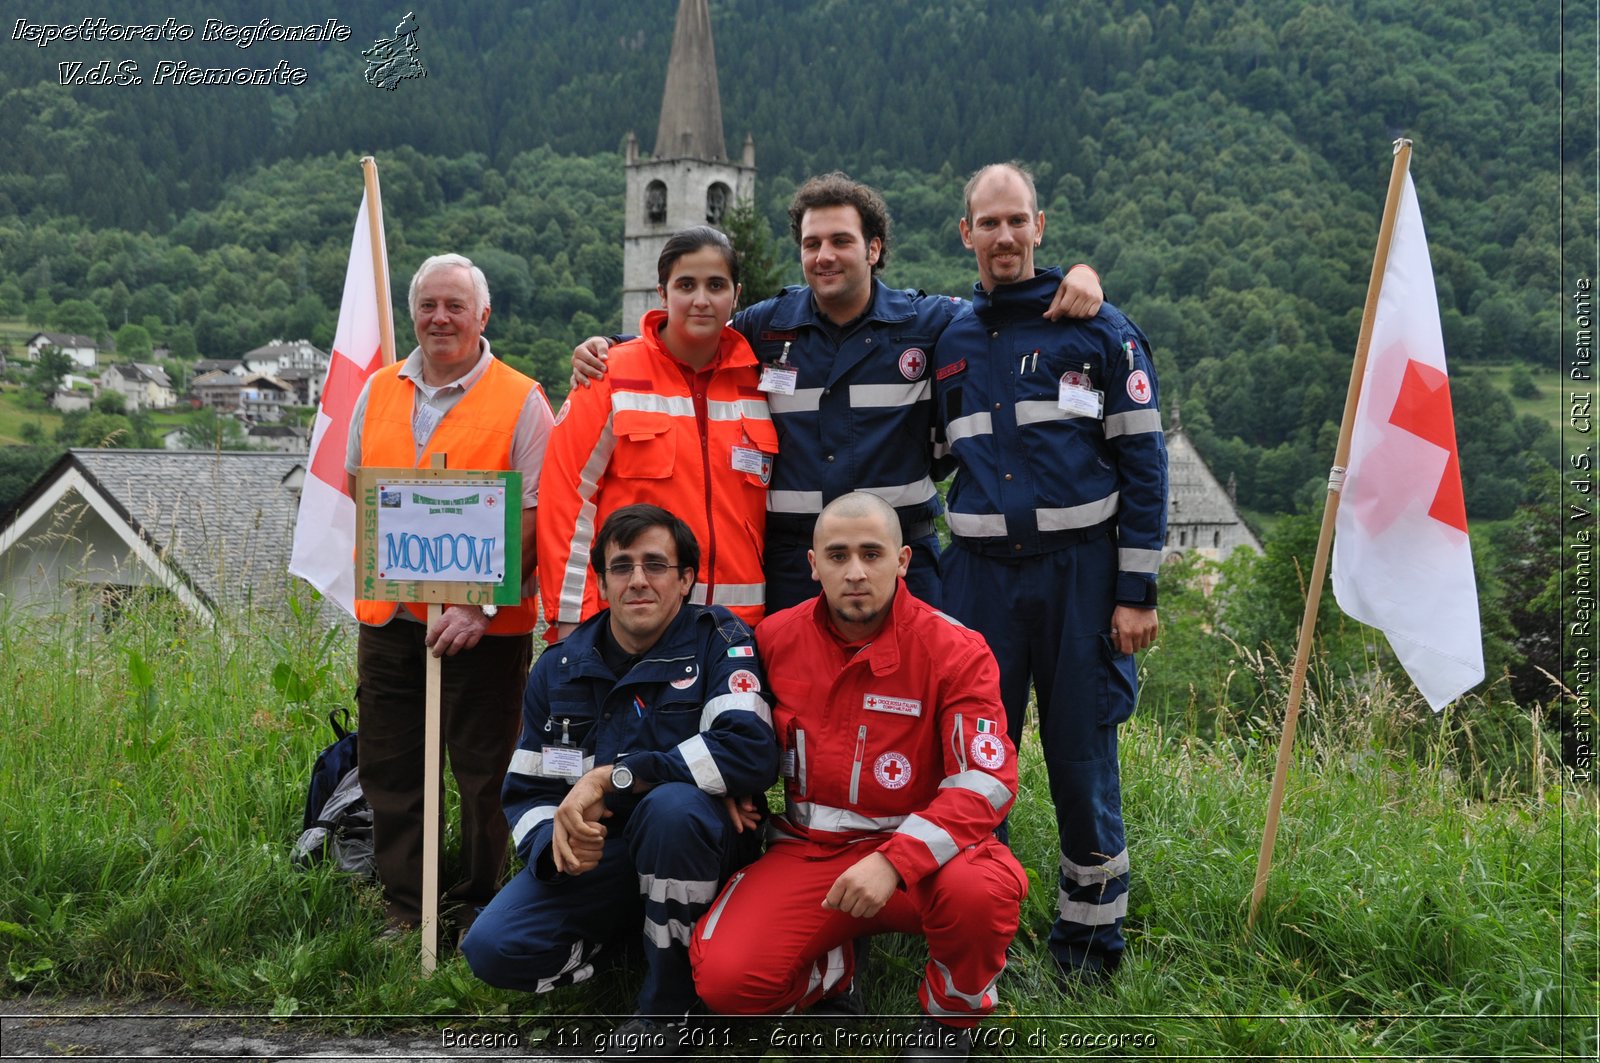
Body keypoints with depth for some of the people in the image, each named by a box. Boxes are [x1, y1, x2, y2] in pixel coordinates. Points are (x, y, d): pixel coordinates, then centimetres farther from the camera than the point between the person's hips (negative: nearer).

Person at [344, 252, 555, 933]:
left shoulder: (522, 402, -5)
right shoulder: (378, 392, 10)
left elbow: (532, 516, -10)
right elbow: (357, 484, 23)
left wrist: (482, 604, -17)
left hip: (483, 622, -5)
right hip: (387, 615, 5)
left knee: (482, 771, 4)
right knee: (389, 769, 10)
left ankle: (479, 904, 20)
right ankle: (403, 908, 23)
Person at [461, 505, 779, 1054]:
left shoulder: (717, 639, -10)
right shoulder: (560, 669, 4)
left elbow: (750, 751, -27)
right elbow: (527, 792, 9)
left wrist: (611, 777, -27)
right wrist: (553, 842, -16)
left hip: (697, 851, -4)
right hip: (599, 853, 4)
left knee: (673, 804, -37)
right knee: (493, 949, -18)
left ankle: (665, 1007, -18)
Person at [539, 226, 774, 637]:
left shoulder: (758, 382, 8)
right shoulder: (610, 378, -1)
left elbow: (770, 506, 14)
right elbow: (568, 498, -4)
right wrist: (571, 618, -8)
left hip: (737, 618, 3)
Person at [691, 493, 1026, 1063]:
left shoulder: (954, 650, -11)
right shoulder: (774, 638, 1)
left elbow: (987, 780, -18)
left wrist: (894, 861, -30)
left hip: (916, 852, -2)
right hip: (807, 852, 3)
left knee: (980, 888, -38)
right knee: (725, 979, -22)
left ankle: (952, 1015, -2)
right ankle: (837, 967, 14)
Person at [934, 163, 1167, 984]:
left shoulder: (1099, 328, 1)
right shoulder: (948, 340, 11)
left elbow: (1143, 460, -1)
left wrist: (1136, 590, -7)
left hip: (1078, 568, -3)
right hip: (979, 573, 3)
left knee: (1082, 760, 3)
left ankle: (1091, 938, 19)